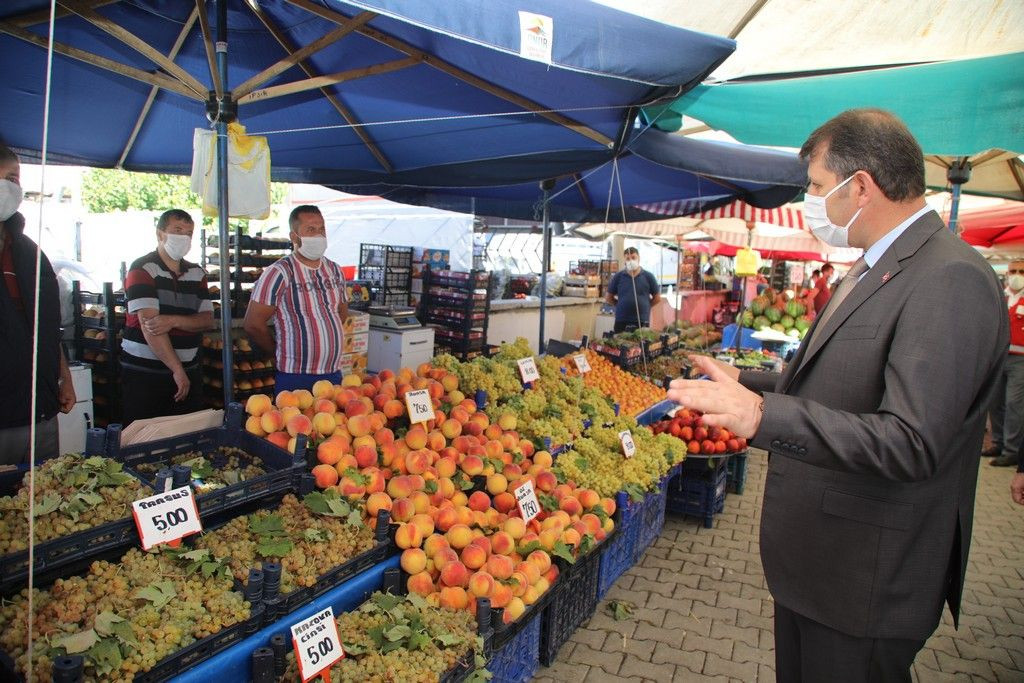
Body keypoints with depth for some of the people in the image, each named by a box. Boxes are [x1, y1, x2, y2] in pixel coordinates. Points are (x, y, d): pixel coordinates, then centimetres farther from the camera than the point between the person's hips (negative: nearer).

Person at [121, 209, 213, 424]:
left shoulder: (197, 274, 11)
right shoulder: (142, 269, -6)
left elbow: (208, 320, 3)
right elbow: (148, 325, -15)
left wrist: (174, 321, -18)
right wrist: (177, 369, -17)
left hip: (189, 372, 5)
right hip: (143, 374, -4)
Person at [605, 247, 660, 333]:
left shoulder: (648, 276, 4)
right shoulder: (618, 277, 5)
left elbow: (657, 298, 11)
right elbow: (609, 298, 11)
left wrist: (644, 306, 6)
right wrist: (622, 306, 6)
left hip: (642, 322, 0)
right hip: (621, 322, 0)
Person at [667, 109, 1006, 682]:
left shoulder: (951, 279, -23)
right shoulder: (878, 268, 10)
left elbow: (911, 442, -32)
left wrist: (764, 415, -41)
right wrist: (746, 383, 18)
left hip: (867, 580, -9)